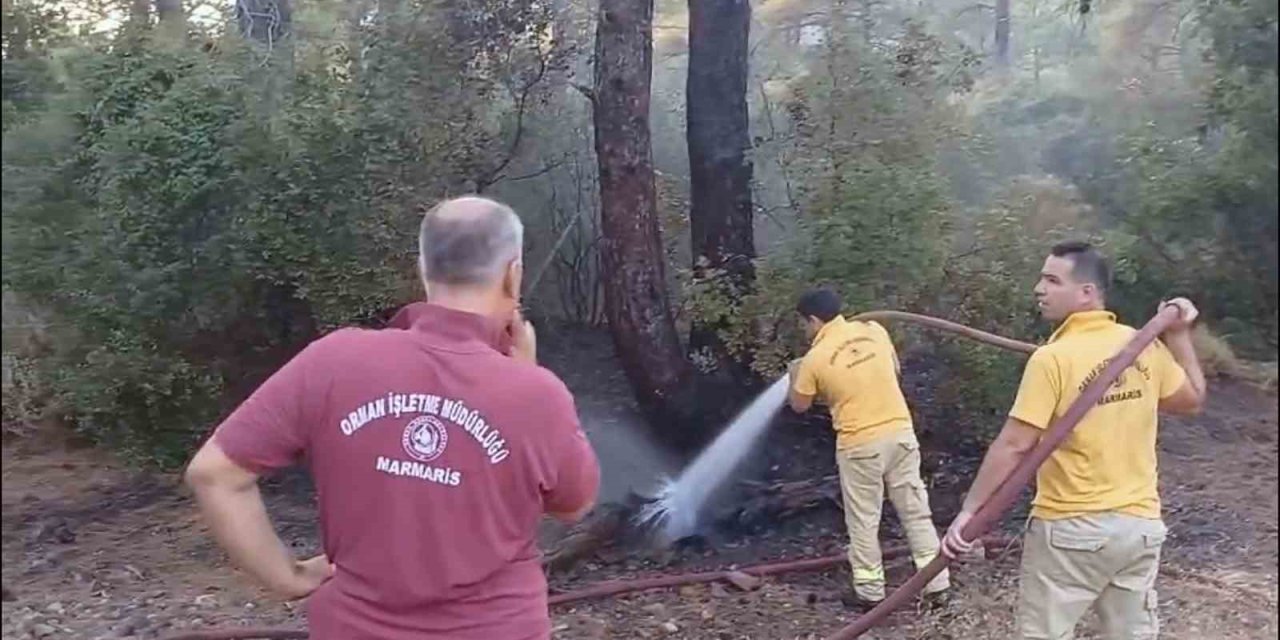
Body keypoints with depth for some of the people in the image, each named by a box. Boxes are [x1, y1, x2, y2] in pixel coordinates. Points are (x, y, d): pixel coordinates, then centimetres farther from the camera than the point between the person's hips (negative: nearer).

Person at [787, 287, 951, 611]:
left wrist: (795, 374, 23)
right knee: (916, 511, 11)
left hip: (859, 445, -4)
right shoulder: (874, 330, 2)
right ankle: (937, 585, 17)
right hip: (901, 433, 4)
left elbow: (799, 405, 6)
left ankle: (870, 592, 18)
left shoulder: (815, 358, -9)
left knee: (863, 521, 9)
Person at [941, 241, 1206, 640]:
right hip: (1139, 523, 6)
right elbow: (1192, 399, 17)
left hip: (1071, 528, -6)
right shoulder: (1147, 347, -1)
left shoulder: (1053, 359, -19)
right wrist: (1180, 335, 22)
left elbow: (1013, 446, -20)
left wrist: (969, 511, -14)